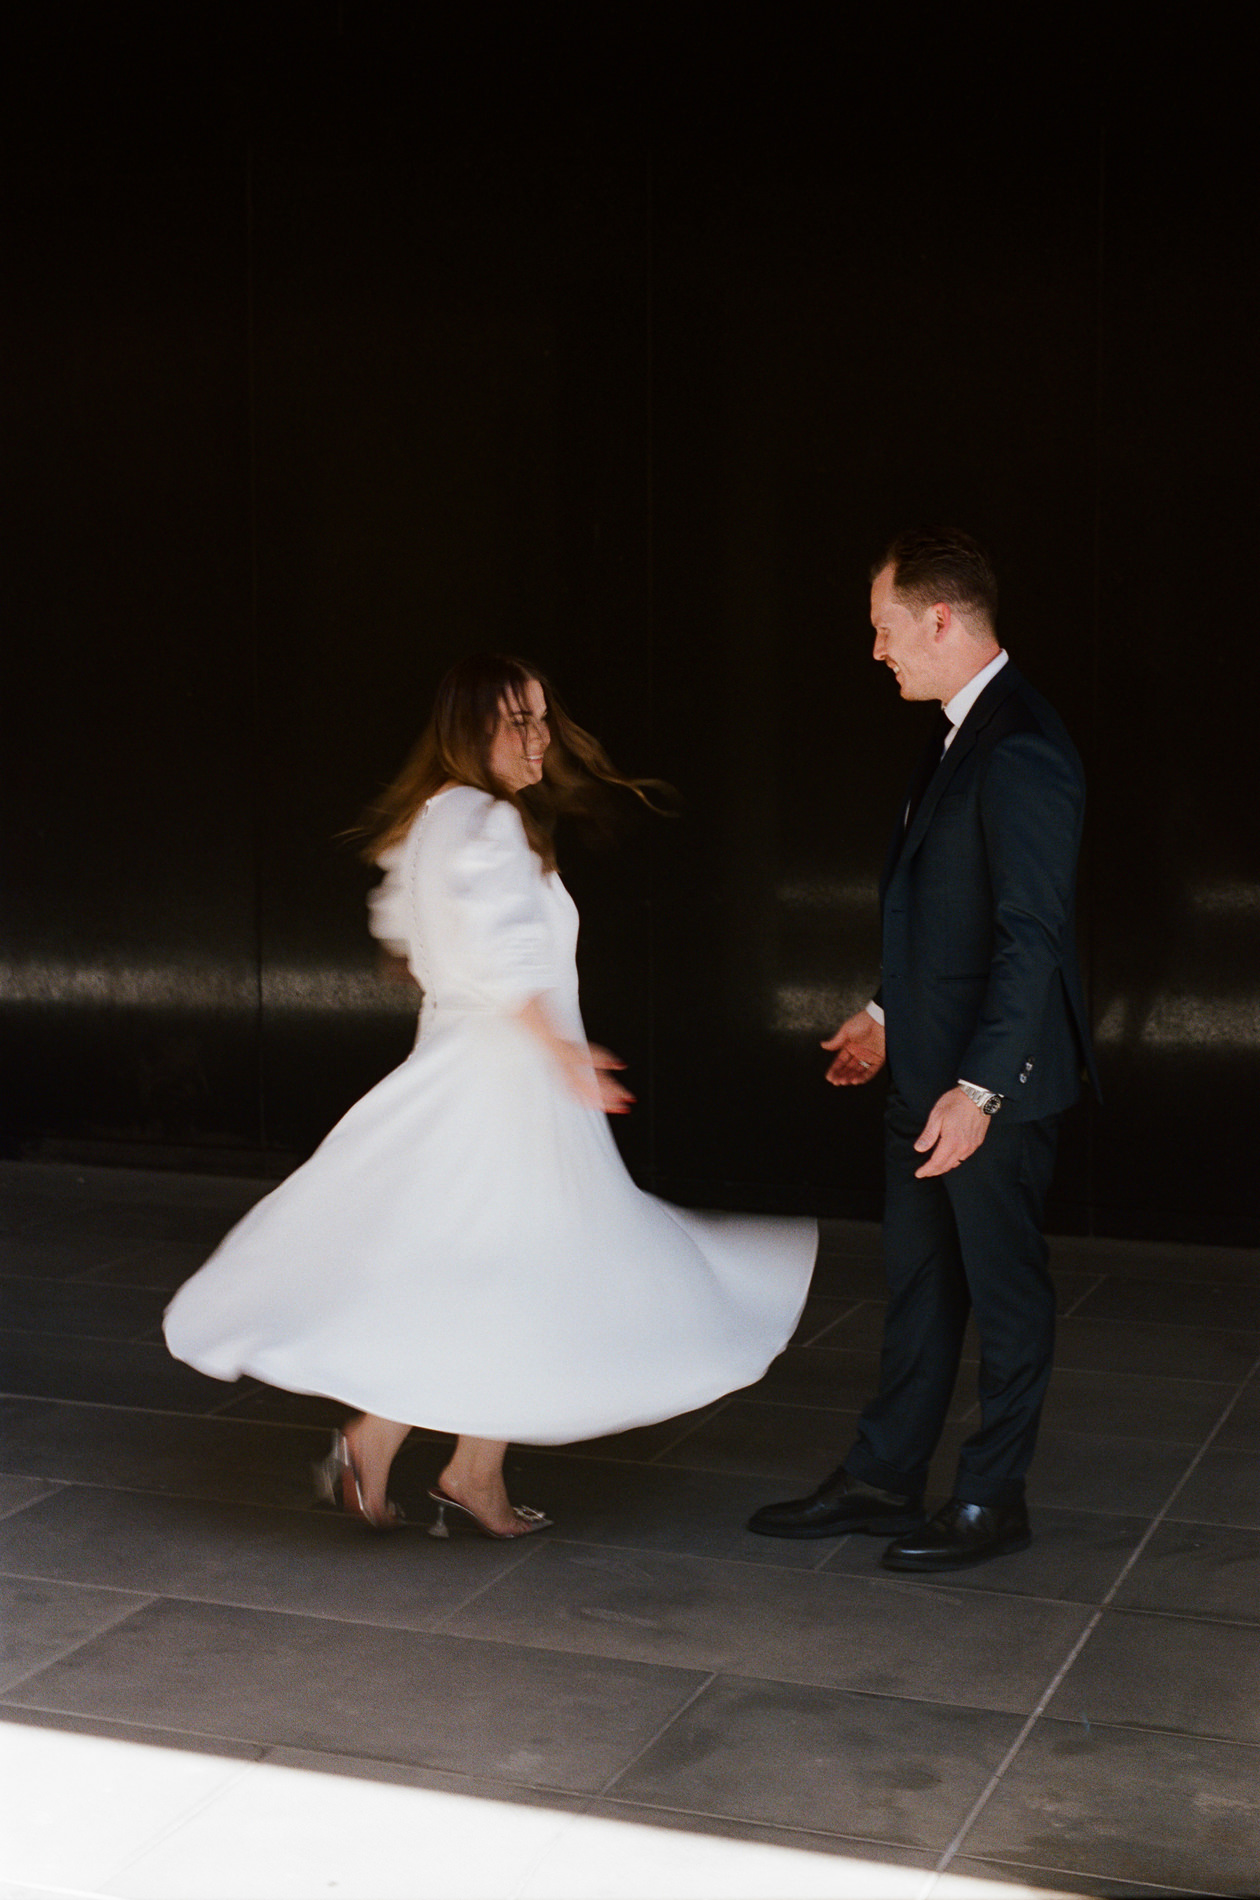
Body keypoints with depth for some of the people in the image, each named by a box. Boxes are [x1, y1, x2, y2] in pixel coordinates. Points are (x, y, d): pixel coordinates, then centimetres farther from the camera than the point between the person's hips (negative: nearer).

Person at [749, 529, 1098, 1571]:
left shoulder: (1020, 750, -20)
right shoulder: (963, 735, 11)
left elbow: (1033, 935, -24)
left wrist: (978, 1090, -25)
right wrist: (890, 1014, 22)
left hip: (996, 1081, -10)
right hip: (929, 1066, 10)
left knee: (1005, 1287, 6)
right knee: (919, 1279, 17)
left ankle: (993, 1500, 19)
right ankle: (884, 1477, 29)